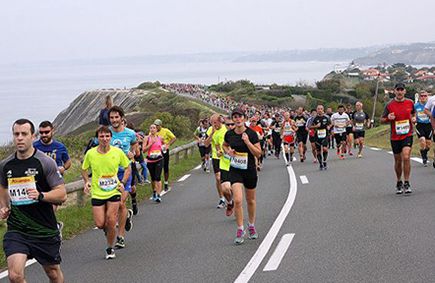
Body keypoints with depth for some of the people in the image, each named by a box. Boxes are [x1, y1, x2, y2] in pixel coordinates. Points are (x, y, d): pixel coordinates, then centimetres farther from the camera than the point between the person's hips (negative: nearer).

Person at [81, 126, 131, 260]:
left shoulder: (118, 152, -6)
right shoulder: (90, 153, -6)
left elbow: (128, 168, 8)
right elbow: (84, 170, 11)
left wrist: (122, 182, -5)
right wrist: (87, 182, -6)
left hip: (114, 192, -1)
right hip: (97, 193, 1)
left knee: (111, 222, -8)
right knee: (100, 224, -4)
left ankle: (110, 248, 14)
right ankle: (107, 228, 35)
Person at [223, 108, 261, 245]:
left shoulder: (251, 134, -10)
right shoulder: (229, 134, -1)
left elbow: (258, 153, -12)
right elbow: (225, 145, 21)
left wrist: (247, 142, -23)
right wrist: (228, 151, -1)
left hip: (250, 170, -1)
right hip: (235, 170, 1)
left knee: (250, 200, 14)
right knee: (237, 200, -14)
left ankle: (251, 226, 34)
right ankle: (240, 230, -4)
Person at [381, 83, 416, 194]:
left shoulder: (410, 103, 2)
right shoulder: (390, 105, -4)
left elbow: (413, 113, 22)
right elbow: (382, 120, 3)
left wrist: (413, 118, 0)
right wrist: (388, 118, -18)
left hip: (407, 135, 0)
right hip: (395, 137, 0)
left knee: (406, 157, -19)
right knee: (398, 161, 9)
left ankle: (406, 183, -10)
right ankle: (399, 183, 29)